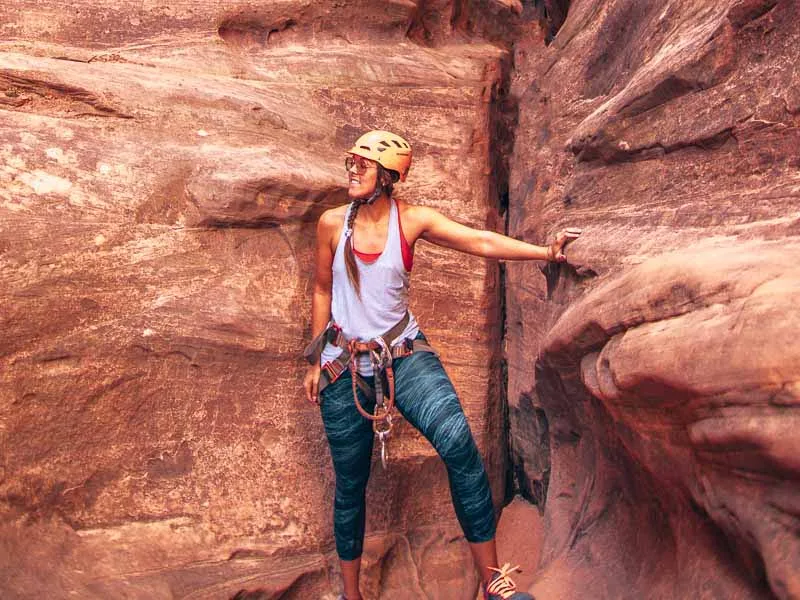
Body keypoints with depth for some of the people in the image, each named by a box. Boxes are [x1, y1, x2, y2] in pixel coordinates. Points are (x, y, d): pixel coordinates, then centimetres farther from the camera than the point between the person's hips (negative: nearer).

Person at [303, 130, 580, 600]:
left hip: (404, 355, -1)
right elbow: (322, 291, 9)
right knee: (351, 484, 8)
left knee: (457, 440, -25)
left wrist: (545, 251, -27)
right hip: (344, 366, 1)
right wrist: (316, 362, 11)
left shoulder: (413, 220, -4)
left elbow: (481, 242, -14)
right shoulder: (333, 223, -1)